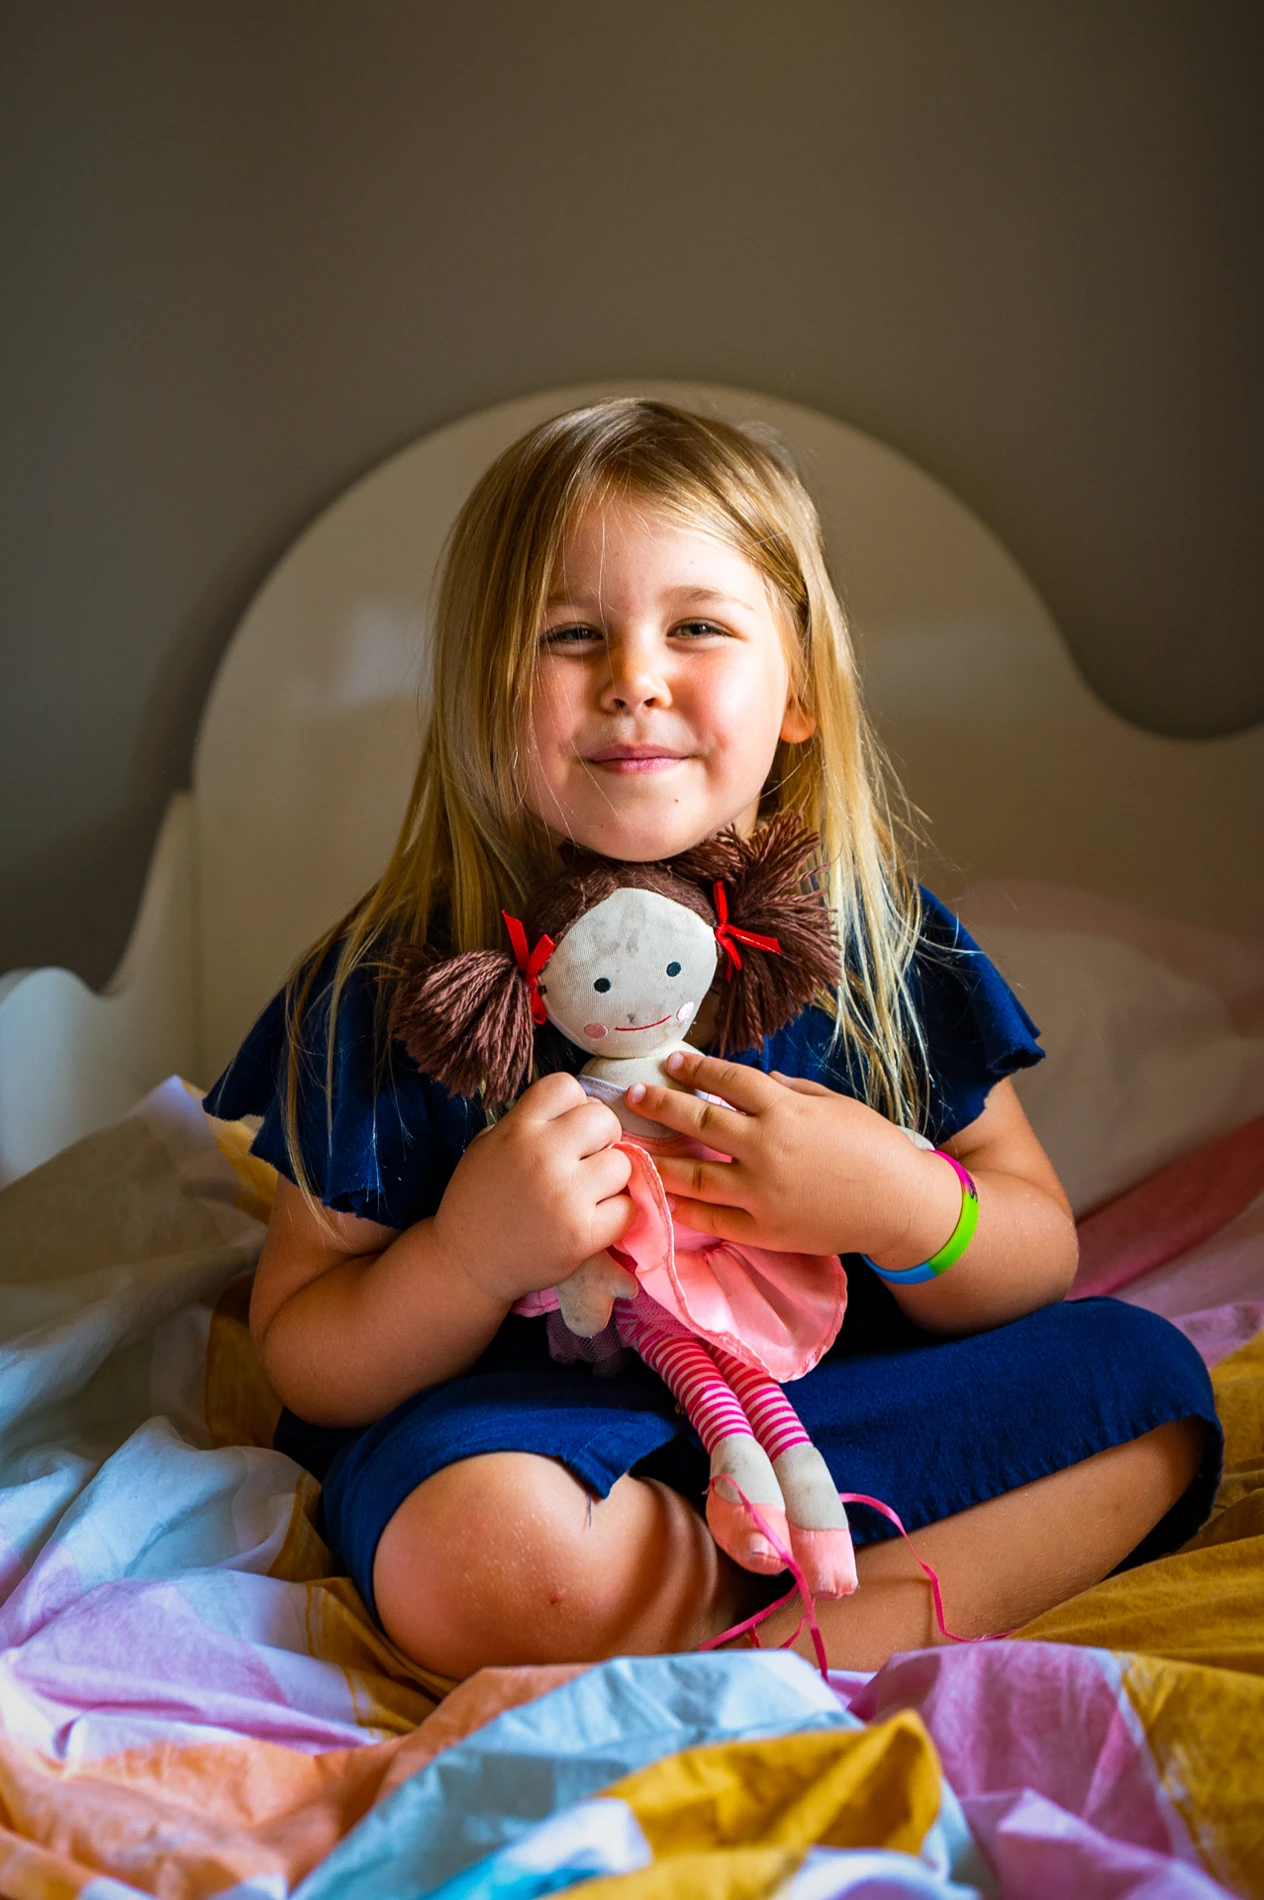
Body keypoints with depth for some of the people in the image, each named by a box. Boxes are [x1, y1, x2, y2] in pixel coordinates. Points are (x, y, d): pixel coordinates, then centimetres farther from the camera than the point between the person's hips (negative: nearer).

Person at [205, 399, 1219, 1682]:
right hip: (542, 1419, -3)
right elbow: (305, 1367, -6)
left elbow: (1040, 1262, 1)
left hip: (838, 1398, 4)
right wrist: (468, 1257, -27)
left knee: (1145, 1377, -13)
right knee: (479, 1551, -35)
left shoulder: (879, 940, -4)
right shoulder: (396, 984, -11)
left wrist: (906, 1207, -22)